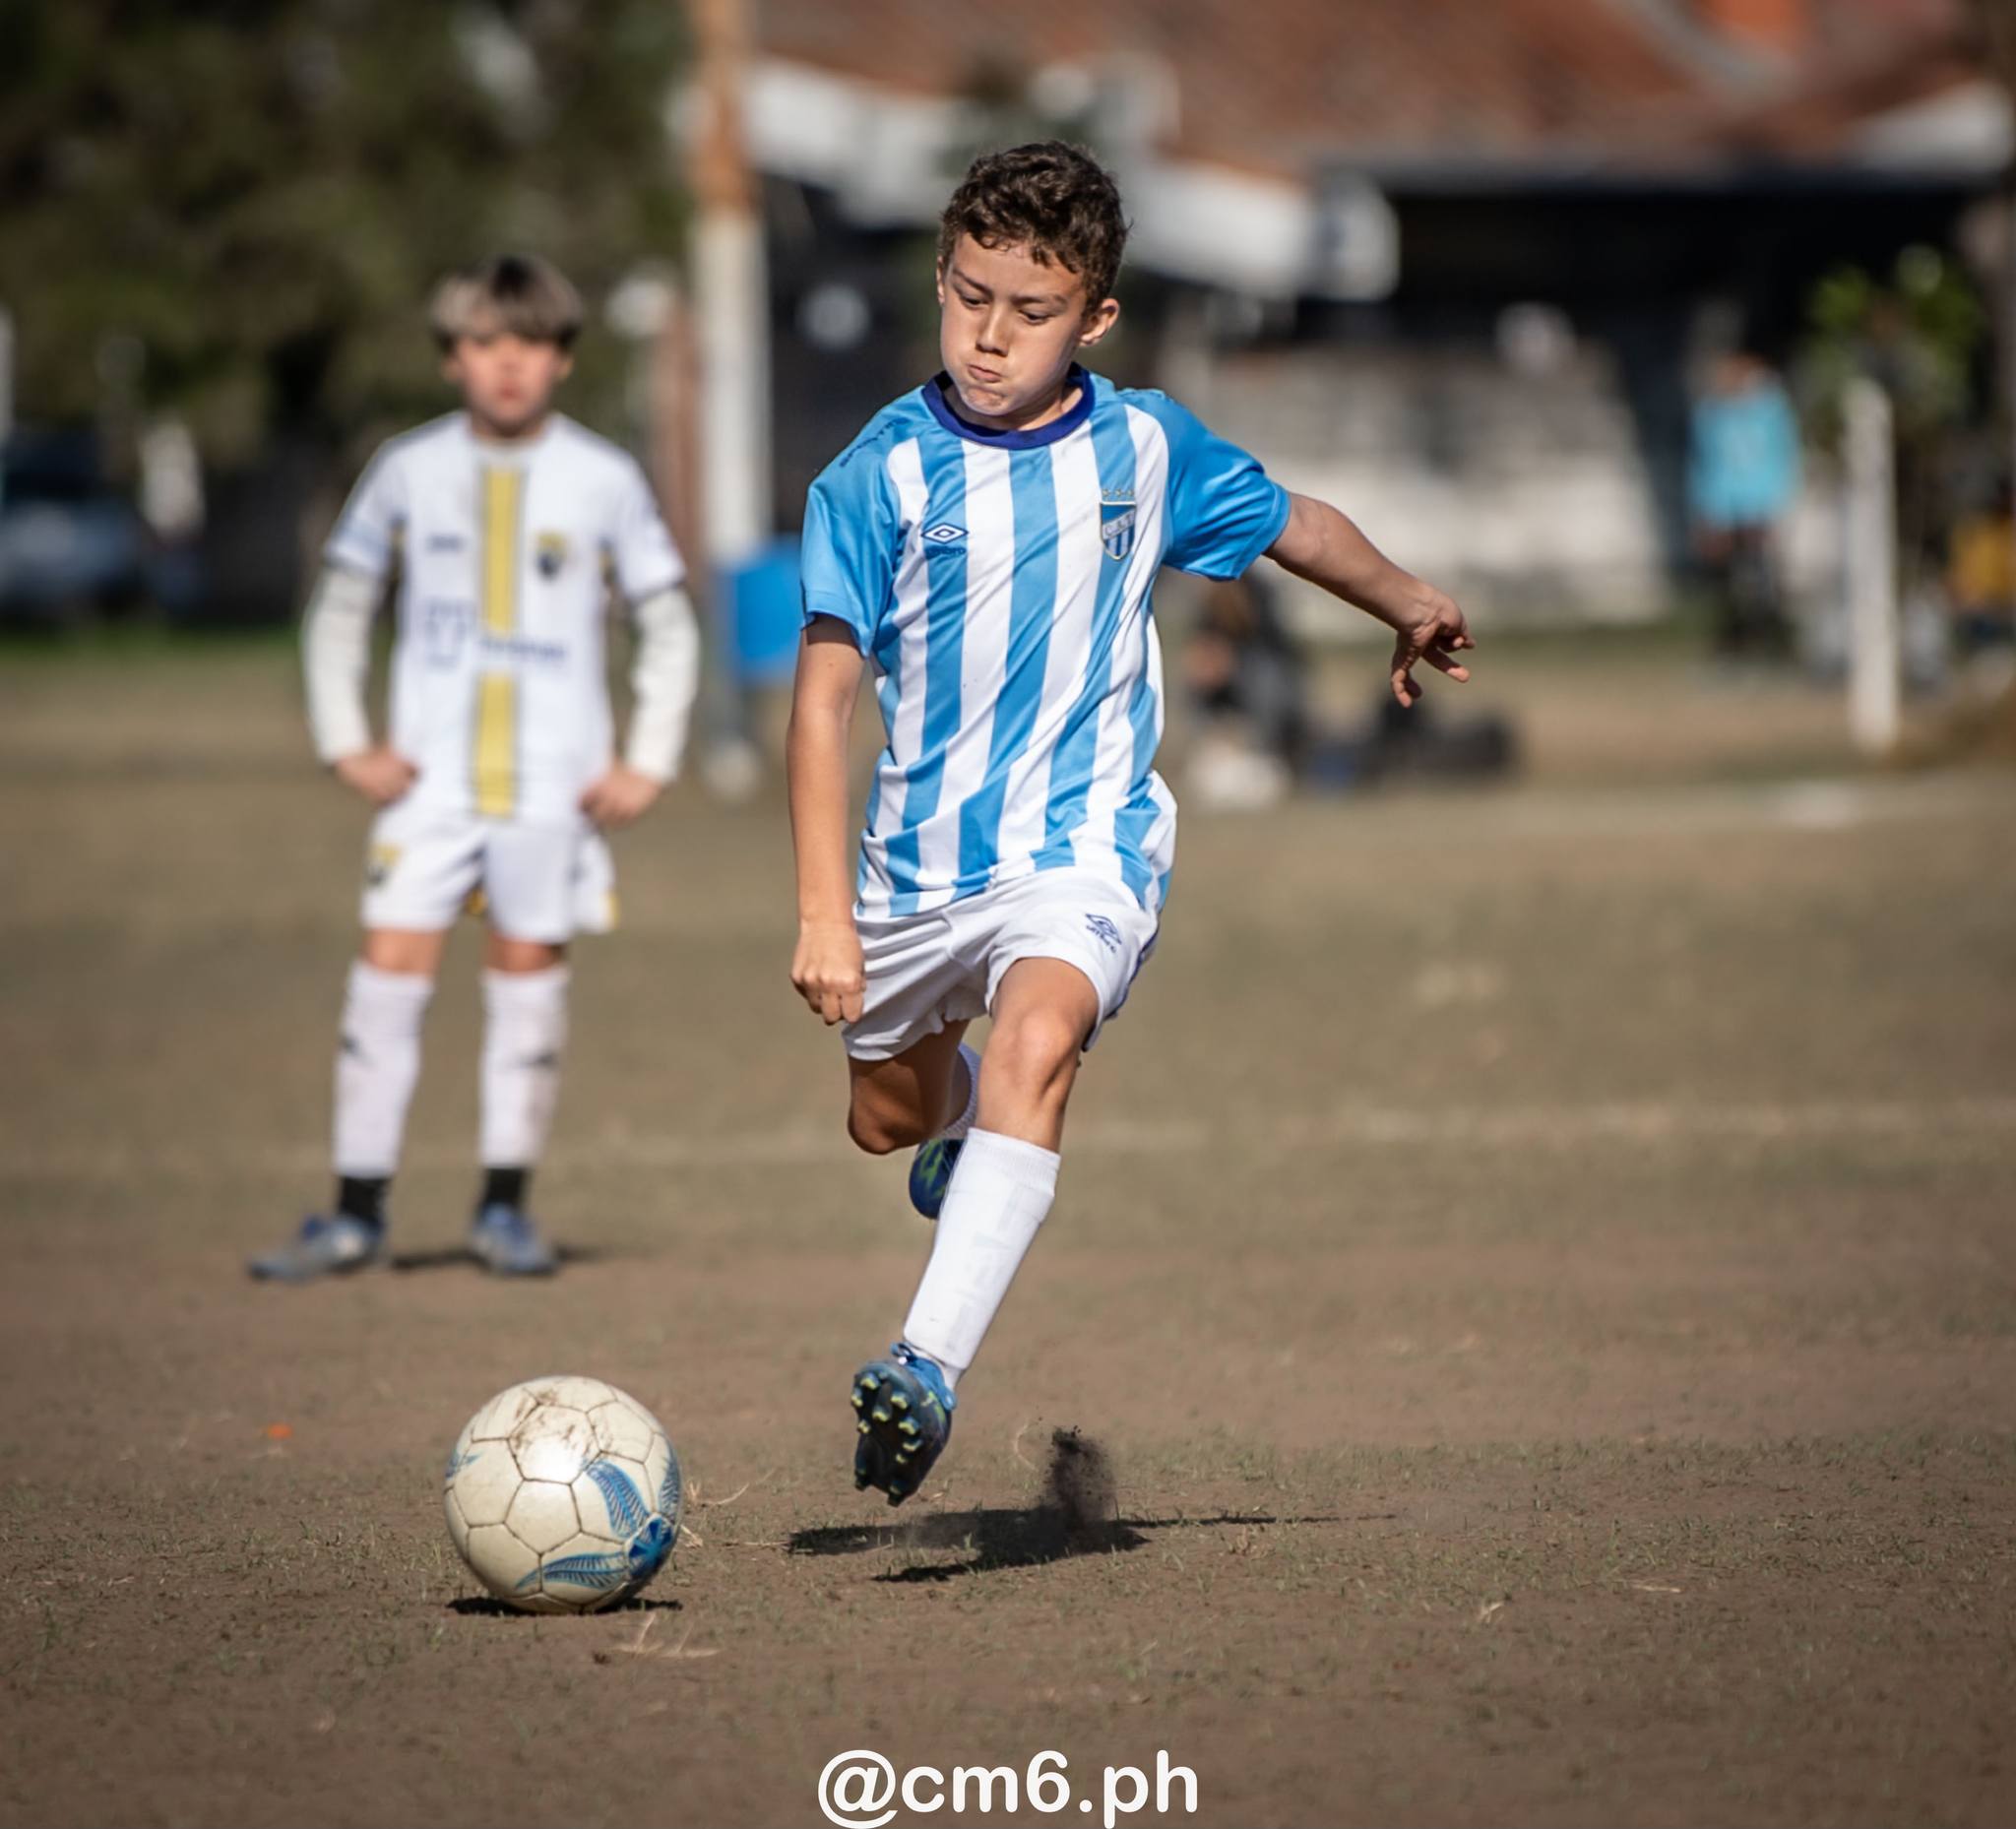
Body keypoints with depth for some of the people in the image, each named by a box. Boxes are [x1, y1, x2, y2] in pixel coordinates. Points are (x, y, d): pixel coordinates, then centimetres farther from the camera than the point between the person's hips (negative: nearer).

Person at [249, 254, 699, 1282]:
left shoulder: (605, 482, 1)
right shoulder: (409, 473, 4)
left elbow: (669, 627, 9)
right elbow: (338, 610, 13)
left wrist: (647, 764, 1)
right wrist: (345, 743, 4)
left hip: (556, 781, 0)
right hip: (431, 775, 0)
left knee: (530, 969, 2)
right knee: (390, 967, -7)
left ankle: (506, 1205, 13)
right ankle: (357, 1213, -2)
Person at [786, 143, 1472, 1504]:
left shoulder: (1146, 449, -3)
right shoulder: (882, 474, -9)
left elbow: (1293, 524, 17)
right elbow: (826, 692, -11)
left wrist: (1414, 610, 30)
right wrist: (824, 913, -17)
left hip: (1085, 843, -2)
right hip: (921, 854, 2)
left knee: (1037, 1047, -31)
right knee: (888, 1119, 19)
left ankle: (933, 1368, -41)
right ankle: (969, 1114, 59)